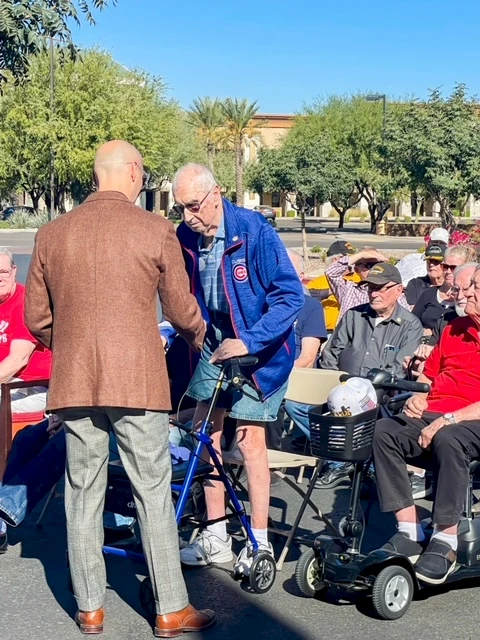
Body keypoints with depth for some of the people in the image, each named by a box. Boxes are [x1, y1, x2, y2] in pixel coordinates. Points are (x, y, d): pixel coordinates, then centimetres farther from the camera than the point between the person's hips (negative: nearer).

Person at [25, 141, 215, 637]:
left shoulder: (52, 234, 5)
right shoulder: (155, 230, -5)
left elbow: (36, 318, 10)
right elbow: (181, 310, 1)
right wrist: (198, 337, 23)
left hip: (73, 384, 3)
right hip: (137, 381, -3)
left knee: (83, 493, 12)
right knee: (153, 492, 6)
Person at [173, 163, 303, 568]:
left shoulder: (254, 231, -21)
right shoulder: (186, 237, -4)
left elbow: (291, 294, -22)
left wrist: (249, 340, -28)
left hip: (259, 347, -6)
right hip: (212, 345, 6)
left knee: (249, 438, -7)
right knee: (205, 435, 4)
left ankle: (260, 542, 6)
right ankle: (216, 538, 16)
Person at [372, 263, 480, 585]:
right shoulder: (454, 329, 21)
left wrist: (448, 419, -20)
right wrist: (417, 397, 9)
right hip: (429, 416, 7)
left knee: (448, 439, -39)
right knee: (382, 431, -21)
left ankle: (445, 543, -29)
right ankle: (410, 532, -20)